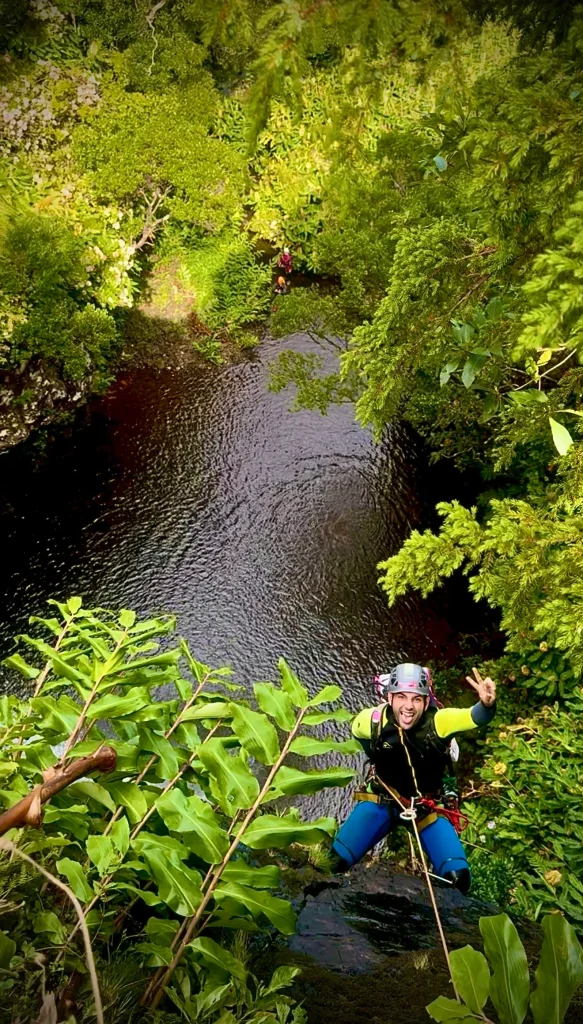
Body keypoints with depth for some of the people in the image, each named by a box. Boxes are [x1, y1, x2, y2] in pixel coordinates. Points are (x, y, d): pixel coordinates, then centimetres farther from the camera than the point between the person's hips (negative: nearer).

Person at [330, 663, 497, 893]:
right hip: (381, 800, 1)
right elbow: (357, 730, 2)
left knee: (458, 877, -12)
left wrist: (487, 705, -71)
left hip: (428, 806, -1)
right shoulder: (371, 720, -24)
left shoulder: (437, 721, -31)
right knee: (334, 862, -10)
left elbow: (475, 717, -51)